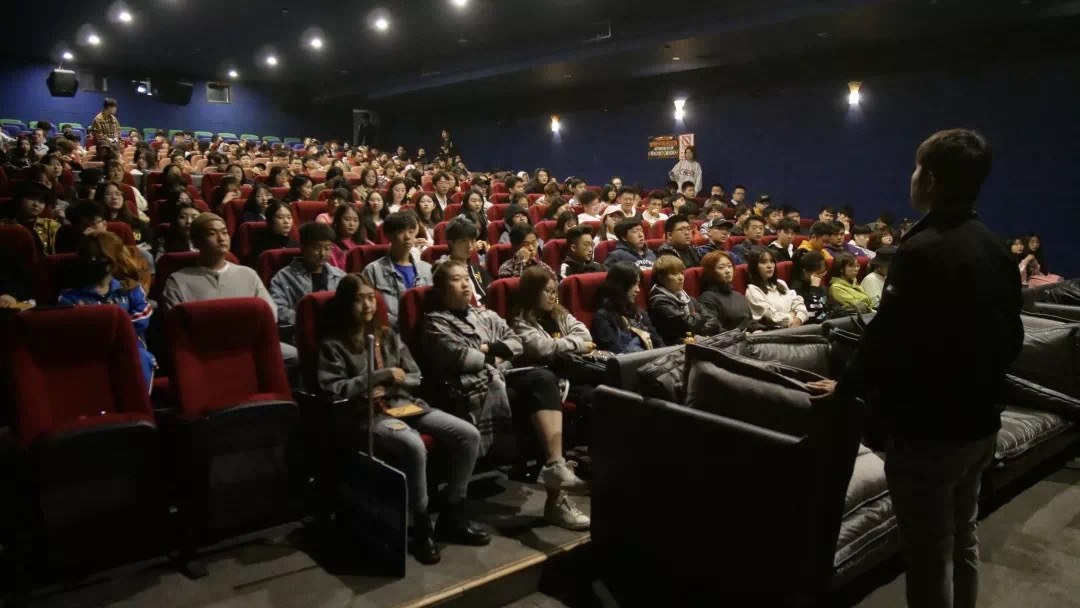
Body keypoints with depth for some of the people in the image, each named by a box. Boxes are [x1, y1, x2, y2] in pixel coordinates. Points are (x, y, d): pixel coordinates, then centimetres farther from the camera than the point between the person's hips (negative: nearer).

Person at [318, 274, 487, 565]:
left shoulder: (388, 336, 18)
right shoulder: (333, 344, 2)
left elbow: (416, 378, 17)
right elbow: (332, 389, -11)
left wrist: (393, 385, -5)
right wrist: (380, 376, -13)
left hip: (406, 404, 6)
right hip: (367, 414, -6)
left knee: (469, 435, -13)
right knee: (414, 446, -38)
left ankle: (452, 516, -1)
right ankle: (422, 524, -17)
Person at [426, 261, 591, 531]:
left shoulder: (486, 314, 26)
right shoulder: (436, 322, 6)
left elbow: (516, 343, 15)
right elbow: (460, 358, -9)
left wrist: (490, 349, -1)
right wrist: (493, 357, 5)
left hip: (505, 378, 5)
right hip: (475, 389, -5)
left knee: (543, 378, -28)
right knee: (541, 390, -27)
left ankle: (555, 465, -35)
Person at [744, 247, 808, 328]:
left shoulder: (780, 284, 23)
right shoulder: (752, 290, -2)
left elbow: (798, 303, 13)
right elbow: (773, 317, -8)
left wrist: (799, 319, -6)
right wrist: (792, 316, 4)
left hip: (794, 327, 7)